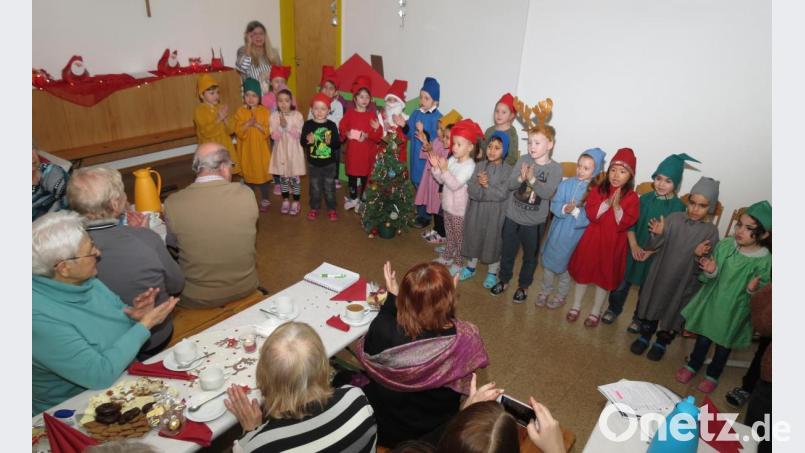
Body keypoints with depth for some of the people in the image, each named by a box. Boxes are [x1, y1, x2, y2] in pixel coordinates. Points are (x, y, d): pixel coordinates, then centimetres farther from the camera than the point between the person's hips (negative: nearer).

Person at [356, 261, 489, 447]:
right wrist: (446, 296, -9)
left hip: (384, 428, -1)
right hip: (437, 434, 1)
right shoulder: (465, 337, -35)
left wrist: (391, 298, -8)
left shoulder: (383, 331, -35)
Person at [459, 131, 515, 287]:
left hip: (495, 214, -3)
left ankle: (492, 273, 29)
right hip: (476, 210, 3)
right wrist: (480, 185, -28)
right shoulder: (479, 166, -2)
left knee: (493, 241, 10)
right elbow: (470, 190, -10)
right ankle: (471, 267, 36)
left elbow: (502, 194, -20)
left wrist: (486, 186, -19)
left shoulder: (508, 170, -10)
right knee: (473, 237, 16)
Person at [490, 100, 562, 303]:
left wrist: (532, 179, -32)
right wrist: (521, 178, -29)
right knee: (507, 251, 18)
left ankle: (524, 285, 37)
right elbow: (510, 185, -9)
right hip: (512, 216, 2)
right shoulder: (523, 160, -6)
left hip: (534, 221, -2)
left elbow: (548, 193, -22)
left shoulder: (555, 168, -12)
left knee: (530, 255, 16)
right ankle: (503, 280, 40)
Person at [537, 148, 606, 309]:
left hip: (574, 234, -3)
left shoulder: (595, 191, -15)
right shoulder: (566, 184, -7)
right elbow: (554, 205, -7)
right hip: (557, 229, 3)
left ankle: (561, 295, 38)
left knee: (565, 265, 13)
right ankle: (545, 291, 38)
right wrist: (564, 208, -26)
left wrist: (576, 211, -30)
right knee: (548, 260, 15)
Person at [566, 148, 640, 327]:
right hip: (592, 239, 2)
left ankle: (595, 312, 30)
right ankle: (576, 306, 32)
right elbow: (592, 215, -15)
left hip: (613, 243, -1)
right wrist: (608, 201, -22)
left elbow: (624, 223, -17)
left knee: (604, 277, 12)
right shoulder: (598, 190, -5)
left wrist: (616, 204, -24)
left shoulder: (632, 198, -10)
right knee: (583, 272, 13)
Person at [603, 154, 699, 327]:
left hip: (657, 255, -1)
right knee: (622, 282, 12)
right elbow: (630, 224, -3)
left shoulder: (678, 206, -11)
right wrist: (634, 246, -14)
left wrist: (651, 251, -16)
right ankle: (614, 309, 35)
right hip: (634, 250, 1)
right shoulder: (644, 199, -6)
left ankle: (639, 317, 35)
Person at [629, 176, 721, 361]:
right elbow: (653, 248, -7)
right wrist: (657, 235, -26)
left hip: (685, 282, -1)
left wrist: (699, 255, -32)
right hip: (660, 275, 1)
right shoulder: (674, 218, -10)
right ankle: (645, 336, 39)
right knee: (651, 305, 17)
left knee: (673, 312, 16)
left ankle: (662, 342, 39)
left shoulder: (710, 231, -12)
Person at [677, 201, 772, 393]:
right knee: (703, 336, 20)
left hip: (735, 310, -2)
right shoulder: (724, 245, -14)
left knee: (724, 344, 20)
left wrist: (753, 290, -33)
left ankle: (713, 374, 44)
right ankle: (693, 365, 45)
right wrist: (710, 272, -26)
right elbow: (710, 278, -4)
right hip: (712, 301, 2)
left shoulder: (764, 261, -20)